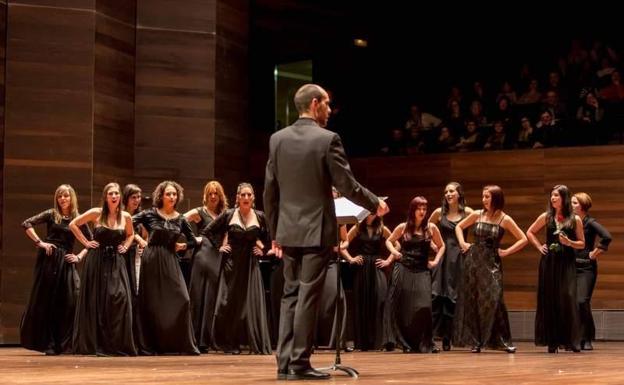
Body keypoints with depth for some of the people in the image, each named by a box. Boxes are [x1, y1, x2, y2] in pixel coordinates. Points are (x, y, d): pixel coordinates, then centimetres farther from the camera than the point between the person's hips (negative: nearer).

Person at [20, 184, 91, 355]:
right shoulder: (51, 214, 3)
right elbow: (26, 224, -2)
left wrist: (79, 256, 0)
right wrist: (39, 243, -8)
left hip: (66, 262, 2)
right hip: (48, 259, -2)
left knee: (70, 301, -6)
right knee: (45, 300, 2)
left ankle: (65, 343, 4)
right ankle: (48, 343, 11)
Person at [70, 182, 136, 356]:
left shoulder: (126, 217, 5)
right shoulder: (96, 213, -3)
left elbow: (130, 234, 25)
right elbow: (73, 224, 5)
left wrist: (125, 246, 7)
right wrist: (85, 242, -1)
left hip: (116, 262, 2)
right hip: (96, 261, -2)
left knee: (120, 299, -10)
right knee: (95, 302, 1)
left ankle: (118, 344, -2)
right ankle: (94, 344, 9)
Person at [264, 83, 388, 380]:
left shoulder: (277, 139, 4)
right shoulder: (327, 139, -11)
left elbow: (270, 191, 6)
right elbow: (347, 185, -10)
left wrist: (274, 232, 14)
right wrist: (375, 204, 8)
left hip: (289, 230, 5)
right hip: (317, 230, -5)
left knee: (290, 295, 11)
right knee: (307, 296, -2)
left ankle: (285, 363, 8)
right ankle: (300, 364, 0)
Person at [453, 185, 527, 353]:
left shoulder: (505, 219, -3)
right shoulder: (477, 215, 4)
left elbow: (523, 239, 0)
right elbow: (459, 227, 20)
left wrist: (506, 252, -5)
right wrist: (462, 243, 6)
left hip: (491, 262, -3)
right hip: (473, 260, 3)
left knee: (493, 300, -11)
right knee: (471, 300, 3)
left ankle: (504, 341, -3)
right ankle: (475, 341, 10)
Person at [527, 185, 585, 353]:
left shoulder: (575, 220, 3)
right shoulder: (546, 217, 7)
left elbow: (582, 244, 8)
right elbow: (530, 232, 19)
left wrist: (569, 242, -10)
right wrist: (539, 246, 7)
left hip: (567, 263, -2)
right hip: (549, 262, 2)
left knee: (568, 299, -11)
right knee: (549, 299, 1)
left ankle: (571, 340, -6)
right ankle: (552, 341, 8)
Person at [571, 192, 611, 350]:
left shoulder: (590, 223, -7)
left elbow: (607, 237, -21)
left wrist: (596, 252, -14)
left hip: (586, 268, -6)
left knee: (582, 301, -14)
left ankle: (587, 339, -4)